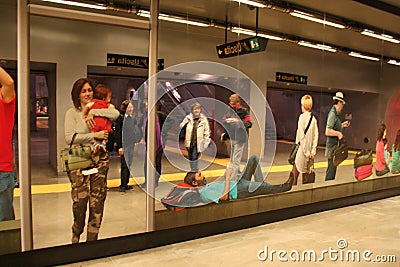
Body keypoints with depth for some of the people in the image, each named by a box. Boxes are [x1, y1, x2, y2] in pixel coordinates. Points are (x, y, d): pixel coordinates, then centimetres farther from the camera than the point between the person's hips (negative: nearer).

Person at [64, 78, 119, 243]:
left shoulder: (99, 109, 11)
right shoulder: (72, 113, 4)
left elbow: (116, 114, -10)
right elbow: (70, 138, -8)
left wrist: (93, 112, -11)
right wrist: (94, 136, -11)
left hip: (100, 159, 2)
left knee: (97, 201, 2)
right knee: (80, 201, -6)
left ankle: (92, 239, 18)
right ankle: (76, 235, 23)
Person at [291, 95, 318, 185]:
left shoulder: (302, 116, -11)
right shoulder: (313, 118, 6)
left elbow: (302, 136, -16)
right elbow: (316, 136, 4)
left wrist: (306, 152, -12)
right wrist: (313, 152, 4)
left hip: (301, 150, -6)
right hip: (308, 151, 6)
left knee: (294, 174, -3)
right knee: (305, 172, 14)